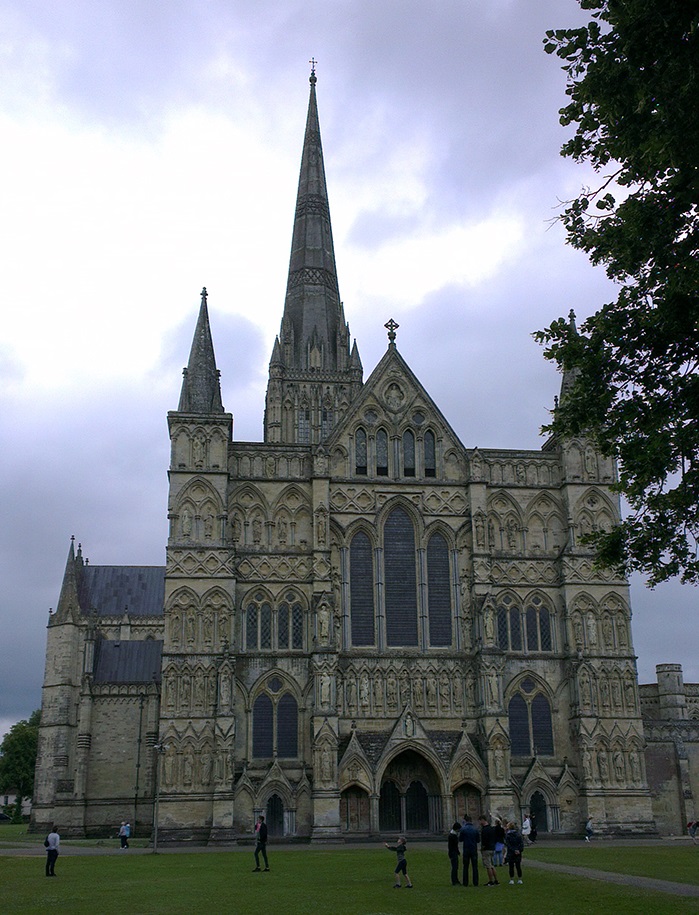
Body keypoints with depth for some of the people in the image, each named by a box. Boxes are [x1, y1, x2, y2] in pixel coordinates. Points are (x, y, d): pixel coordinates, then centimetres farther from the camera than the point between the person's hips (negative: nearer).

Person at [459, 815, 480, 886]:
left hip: (466, 850, -1)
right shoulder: (475, 829, -3)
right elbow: (478, 840, 4)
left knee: (465, 867, 8)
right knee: (475, 867, 6)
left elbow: (460, 839, -2)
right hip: (474, 850, 1)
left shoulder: (463, 829, -8)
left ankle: (465, 883, 7)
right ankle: (475, 883, 3)